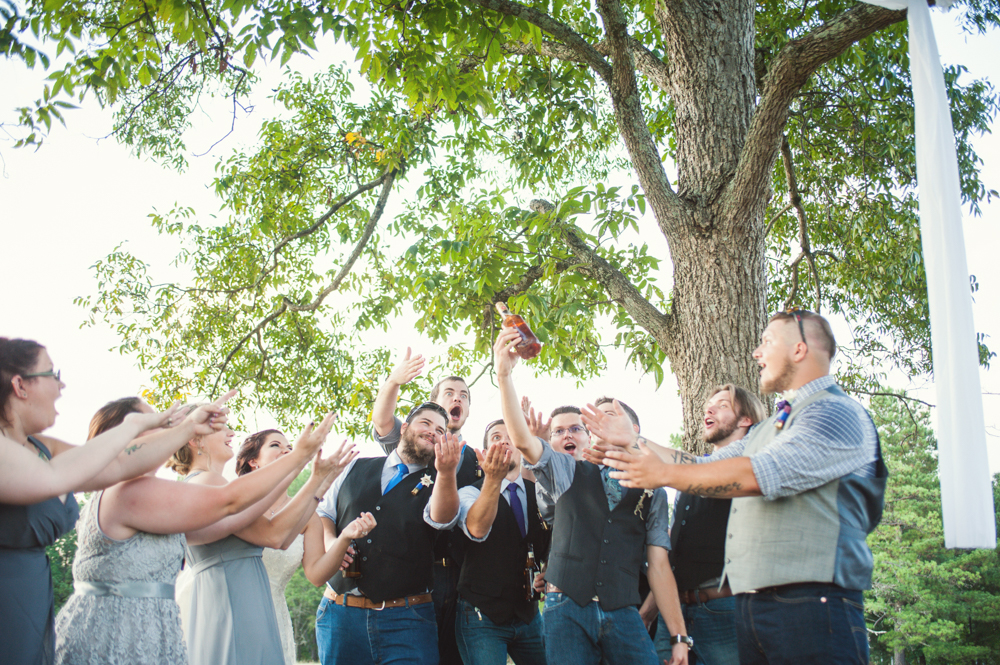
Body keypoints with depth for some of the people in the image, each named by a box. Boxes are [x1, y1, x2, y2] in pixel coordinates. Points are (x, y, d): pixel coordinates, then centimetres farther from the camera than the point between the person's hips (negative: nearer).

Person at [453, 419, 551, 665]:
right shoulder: (470, 493, -6)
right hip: (483, 616, -4)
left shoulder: (538, 493, 7)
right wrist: (493, 479, -42)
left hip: (529, 615, 4)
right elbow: (477, 529, -28)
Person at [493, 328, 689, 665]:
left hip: (622, 614, 1)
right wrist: (504, 373, -17)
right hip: (567, 609, -1)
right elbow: (521, 439, -5)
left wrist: (680, 637, 1)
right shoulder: (569, 472, 10)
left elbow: (659, 566, 8)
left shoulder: (653, 493, 12)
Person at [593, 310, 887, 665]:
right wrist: (633, 441, 21)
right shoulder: (770, 427, 23)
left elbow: (758, 475, -21)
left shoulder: (837, 413, -10)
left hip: (810, 609, -8)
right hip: (750, 605, 8)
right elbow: (705, 465, 26)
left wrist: (664, 474, -14)